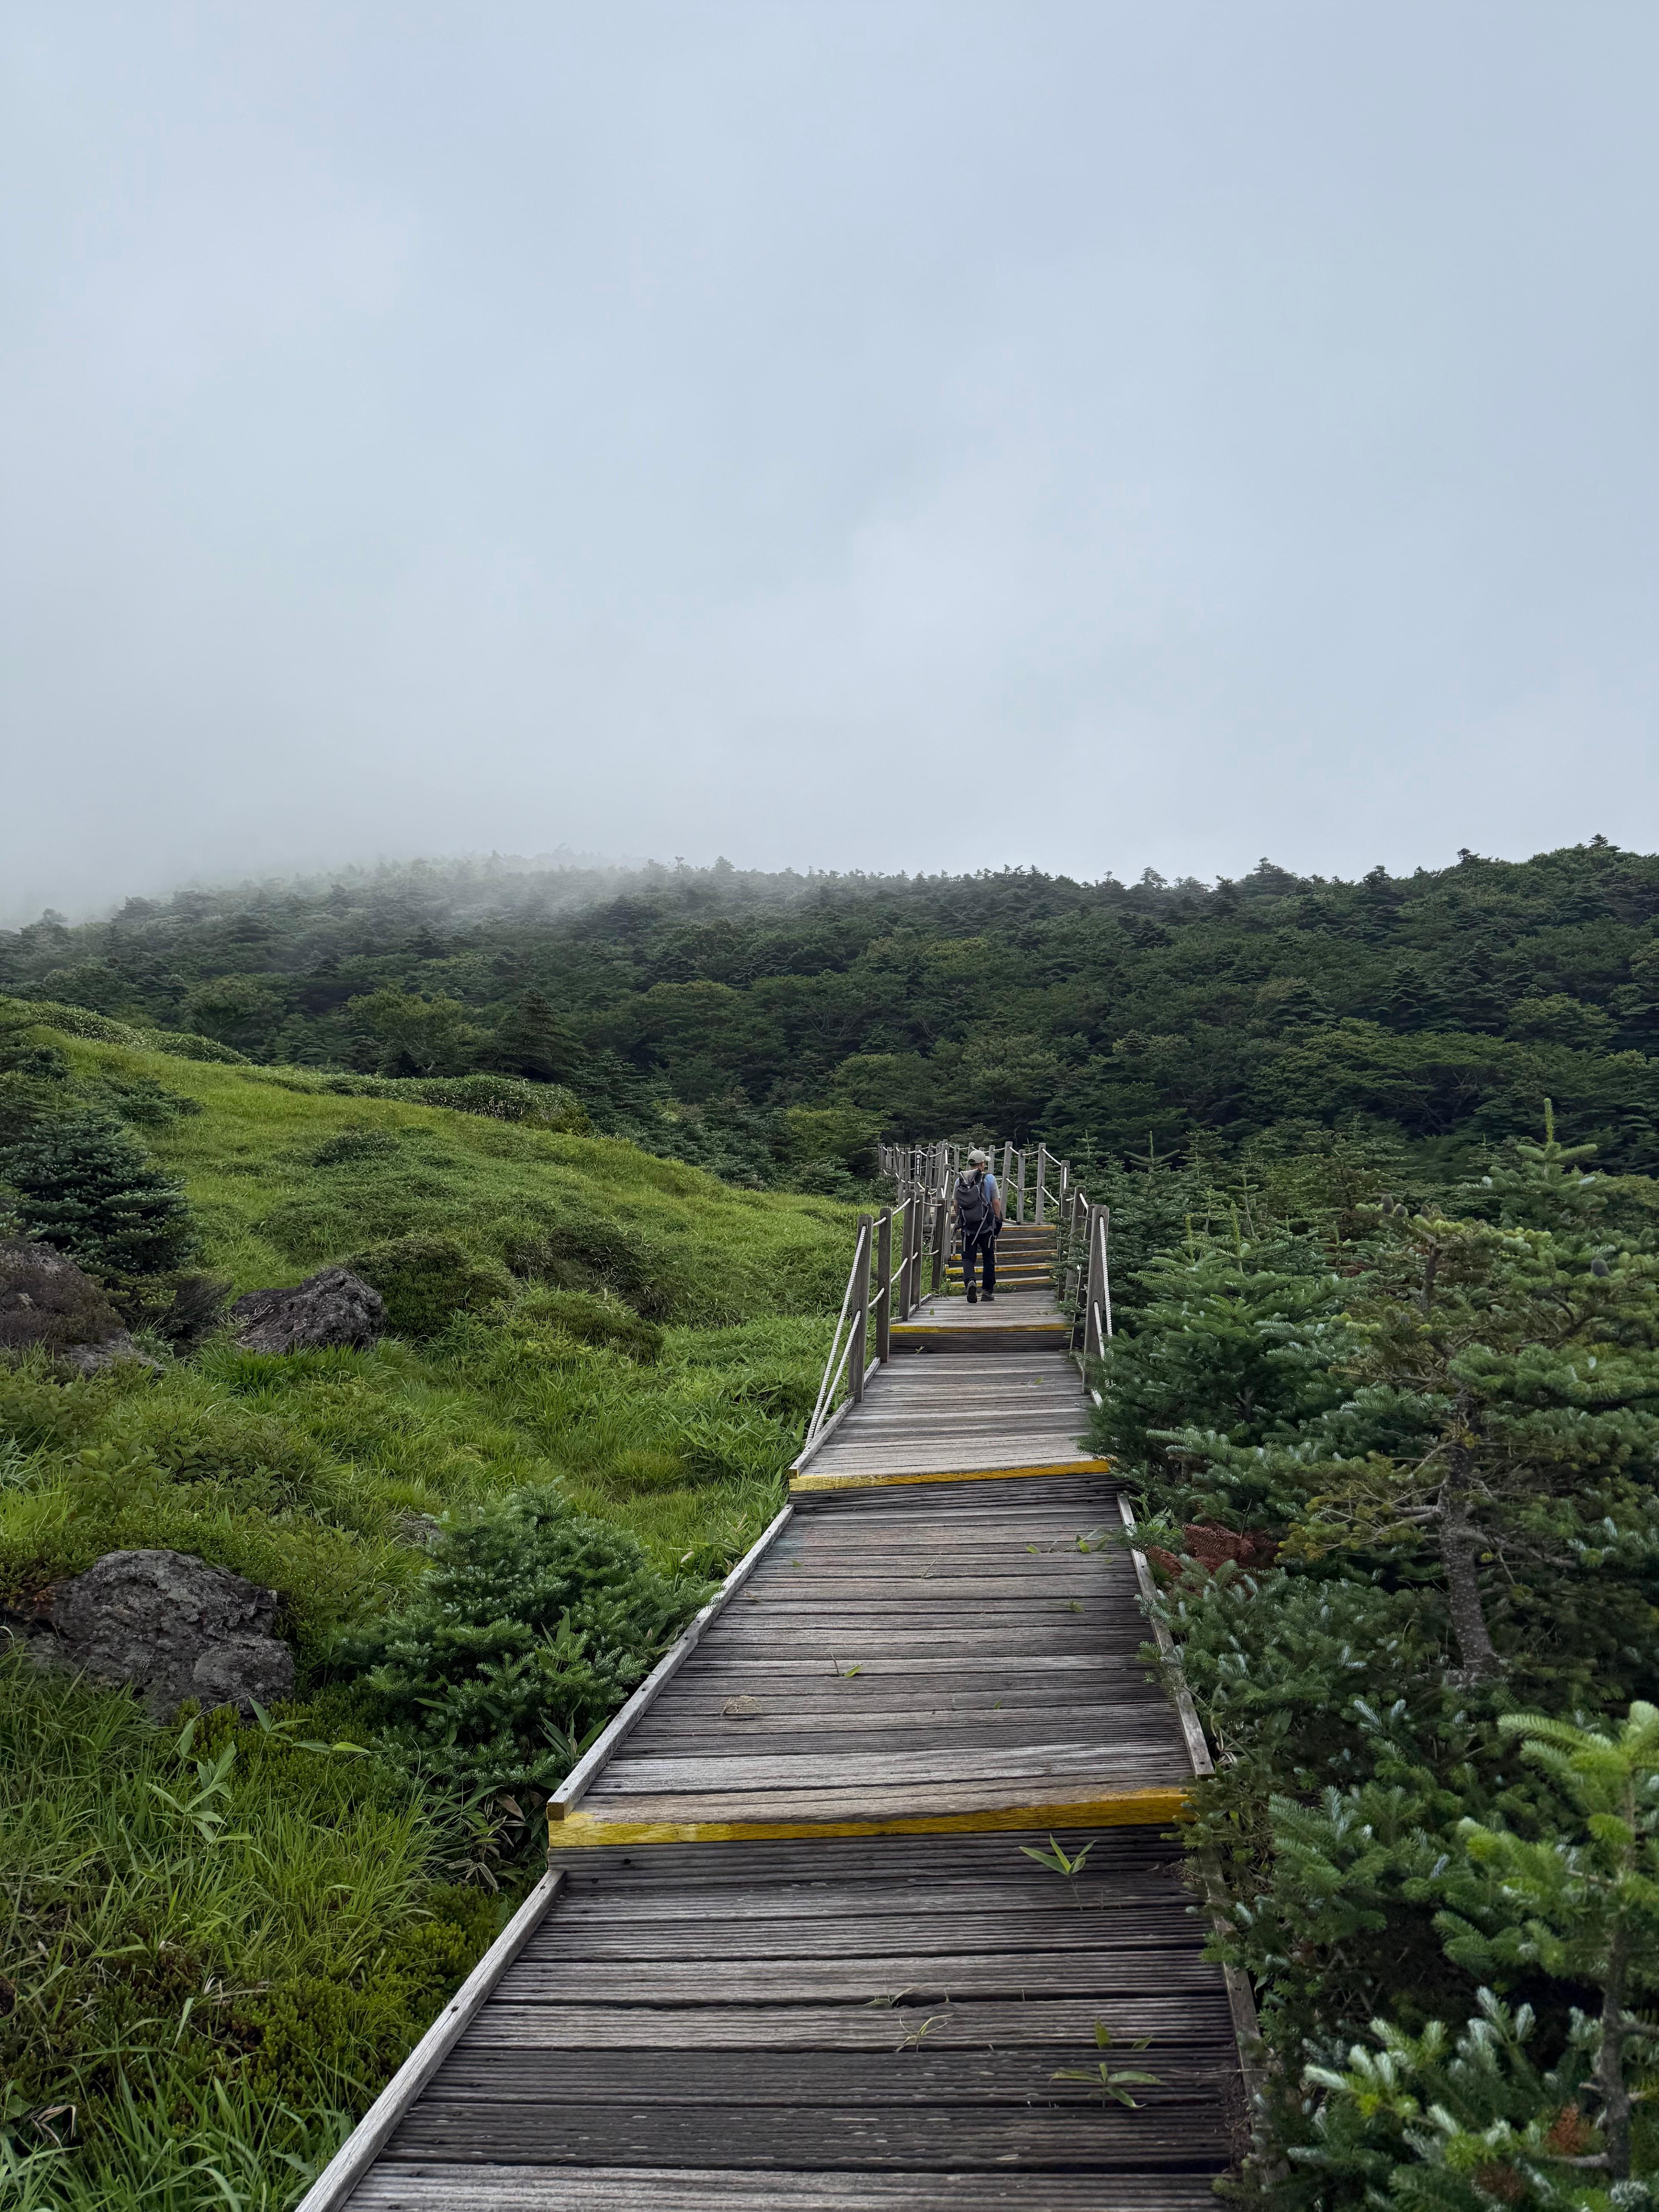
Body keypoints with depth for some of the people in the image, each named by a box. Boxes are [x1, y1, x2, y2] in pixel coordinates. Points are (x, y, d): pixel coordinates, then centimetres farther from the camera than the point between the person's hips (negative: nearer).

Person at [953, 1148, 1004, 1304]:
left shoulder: (960, 1180, 4)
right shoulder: (989, 1179, -4)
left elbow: (956, 1204, 9)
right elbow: (996, 1203, -2)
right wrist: (998, 1221, 9)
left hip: (967, 1227, 1)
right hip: (986, 1226, -1)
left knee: (968, 1258, 5)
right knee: (989, 1259, 11)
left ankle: (970, 1282, -21)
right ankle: (988, 1291, 15)